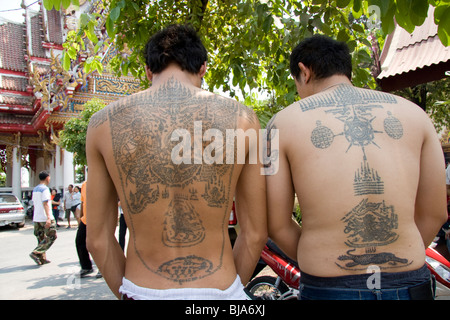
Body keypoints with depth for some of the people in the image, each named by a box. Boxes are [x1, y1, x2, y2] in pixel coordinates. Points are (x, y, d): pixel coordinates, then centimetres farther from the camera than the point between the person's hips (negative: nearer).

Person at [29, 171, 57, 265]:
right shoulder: (45, 189, -11)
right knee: (52, 237, -2)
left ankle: (42, 259, 10)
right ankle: (36, 253, -11)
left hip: (36, 218, 9)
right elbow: (45, 204, -20)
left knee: (41, 238, 11)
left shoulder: (35, 189, 16)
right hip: (45, 218, -9)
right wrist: (48, 218, -25)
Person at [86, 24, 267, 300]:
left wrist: (125, 292, 13)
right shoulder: (241, 119, -7)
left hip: (141, 291, 1)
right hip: (217, 291, 0)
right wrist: (230, 289, 12)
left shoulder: (104, 123, -5)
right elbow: (255, 234, -2)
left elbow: (98, 239, 0)